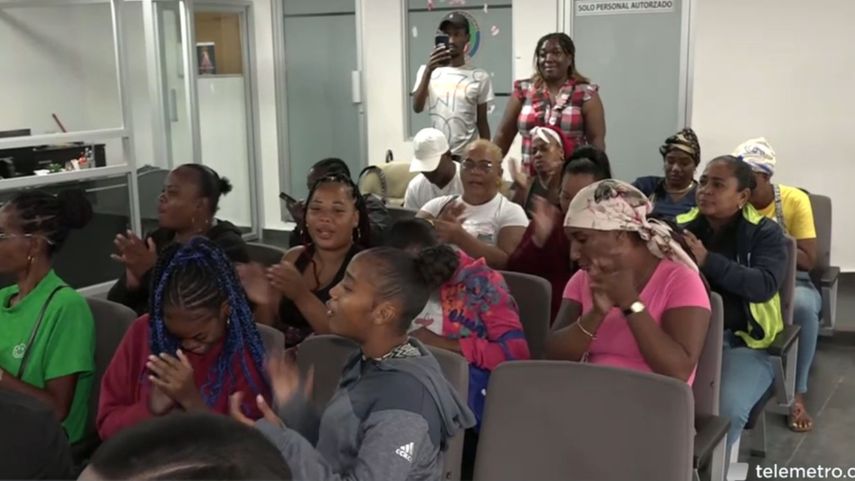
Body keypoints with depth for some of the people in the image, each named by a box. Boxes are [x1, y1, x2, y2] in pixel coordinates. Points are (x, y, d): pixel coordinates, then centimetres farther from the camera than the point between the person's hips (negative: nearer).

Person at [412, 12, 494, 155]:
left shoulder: (480, 77, 2)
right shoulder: (427, 71, 4)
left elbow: (482, 122, 6)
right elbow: (417, 108, -10)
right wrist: (429, 71, -21)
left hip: (467, 155, -1)